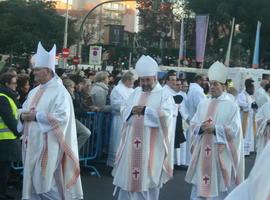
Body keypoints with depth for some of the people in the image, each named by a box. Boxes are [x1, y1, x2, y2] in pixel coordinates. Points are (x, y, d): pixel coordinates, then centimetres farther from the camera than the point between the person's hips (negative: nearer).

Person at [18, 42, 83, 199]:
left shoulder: (60, 91, -10)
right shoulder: (34, 91, 14)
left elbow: (62, 116, -20)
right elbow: (24, 110, 18)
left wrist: (36, 116, -18)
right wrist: (23, 116, -6)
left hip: (48, 144, -8)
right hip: (33, 142, 8)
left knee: (46, 182, -4)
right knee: (33, 181, 12)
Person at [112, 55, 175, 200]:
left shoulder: (164, 95, -4)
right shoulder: (136, 92, 13)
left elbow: (165, 114, -18)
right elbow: (123, 110, 11)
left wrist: (145, 110, -17)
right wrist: (132, 110, -11)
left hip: (151, 144, -5)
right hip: (133, 142, 5)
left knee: (148, 179, 2)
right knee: (128, 175, 9)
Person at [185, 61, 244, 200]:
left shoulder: (232, 106, -4)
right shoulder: (203, 105, 10)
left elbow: (234, 130, -10)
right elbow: (193, 124, 8)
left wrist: (215, 128, -20)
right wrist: (201, 127, -13)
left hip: (221, 152, -4)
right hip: (203, 151, 4)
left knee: (220, 187, 1)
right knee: (199, 184, 7)